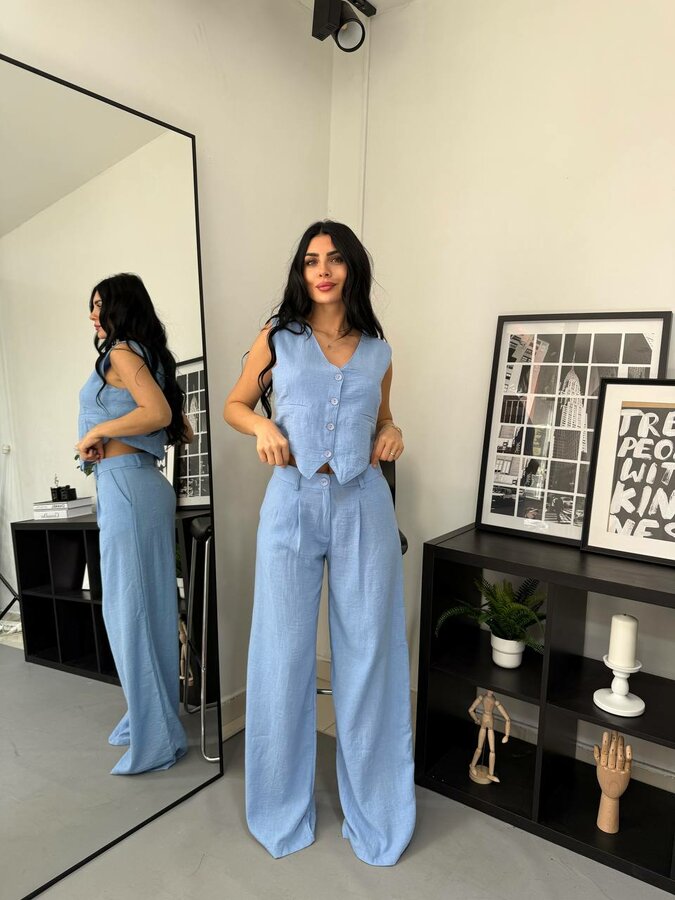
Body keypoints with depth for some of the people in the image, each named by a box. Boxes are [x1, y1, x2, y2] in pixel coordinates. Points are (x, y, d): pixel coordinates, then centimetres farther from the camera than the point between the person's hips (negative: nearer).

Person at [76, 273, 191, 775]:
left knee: (129, 607, -3)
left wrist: (96, 432, -12)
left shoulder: (121, 353, -6)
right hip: (144, 483, 9)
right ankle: (149, 719, 26)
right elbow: (177, 426, 20)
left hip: (126, 484, -9)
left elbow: (158, 413, -22)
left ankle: (157, 739, 8)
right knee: (149, 605, 13)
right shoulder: (146, 357, 20)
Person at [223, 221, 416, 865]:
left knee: (368, 653, 7)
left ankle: (373, 809, 28)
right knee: (285, 652, 8)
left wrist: (391, 432, 1)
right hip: (293, 502, -1)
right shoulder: (277, 337, 5)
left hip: (364, 505, 2)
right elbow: (234, 405, 12)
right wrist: (263, 426, -8)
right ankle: (284, 808, 31)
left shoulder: (377, 349, 10)